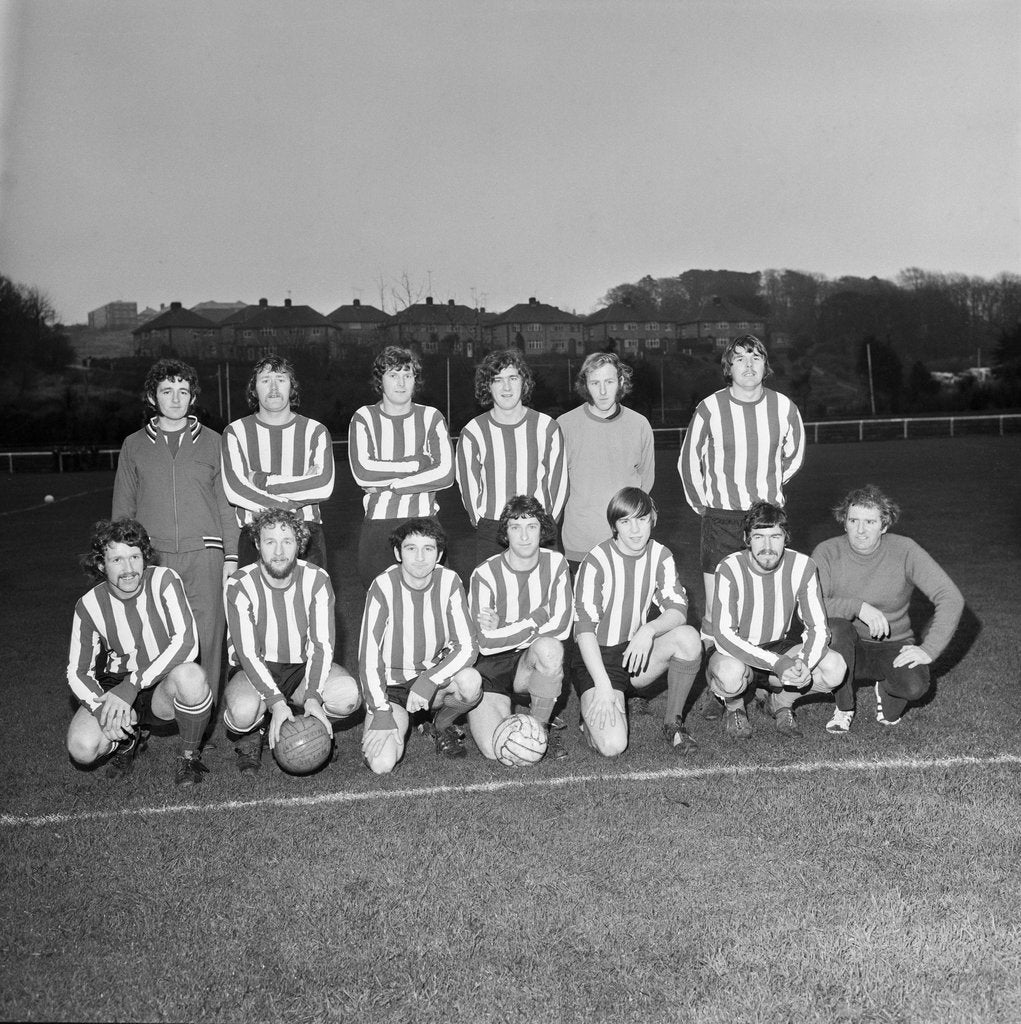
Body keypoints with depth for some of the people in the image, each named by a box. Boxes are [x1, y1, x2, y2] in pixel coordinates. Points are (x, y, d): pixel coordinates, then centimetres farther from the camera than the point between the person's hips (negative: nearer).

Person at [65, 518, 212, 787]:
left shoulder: (164, 580, -15)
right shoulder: (89, 605, -8)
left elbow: (186, 643, -25)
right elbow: (77, 672, -3)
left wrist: (133, 685, -31)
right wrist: (103, 709, -23)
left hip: (165, 684, -2)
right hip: (115, 685, 2)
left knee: (190, 675, -38)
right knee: (82, 748, -25)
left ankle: (190, 757, -8)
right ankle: (130, 739, 14)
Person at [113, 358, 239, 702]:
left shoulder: (211, 442, 11)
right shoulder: (134, 445, 13)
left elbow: (226, 503, 10)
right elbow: (122, 509, 15)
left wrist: (231, 556, 3)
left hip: (204, 554, 0)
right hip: (152, 557, 1)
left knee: (206, 637, -4)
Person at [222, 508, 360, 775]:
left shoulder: (317, 580, -11)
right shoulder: (240, 585, -16)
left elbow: (322, 645, -15)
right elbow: (247, 653, -22)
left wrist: (313, 697, -31)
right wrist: (276, 702, -34)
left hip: (303, 667, 2)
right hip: (256, 670, -2)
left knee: (348, 694, -28)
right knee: (243, 710, -36)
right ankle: (249, 738, 3)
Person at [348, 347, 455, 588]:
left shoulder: (430, 417, 6)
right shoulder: (364, 418, 5)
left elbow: (445, 474, -7)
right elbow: (361, 473, -11)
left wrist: (388, 484, -9)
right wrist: (417, 463, -8)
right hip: (377, 524, 0)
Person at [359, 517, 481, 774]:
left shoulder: (449, 581, -10)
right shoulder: (383, 586, -16)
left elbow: (467, 647, -15)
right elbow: (368, 654, -16)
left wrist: (428, 681, -28)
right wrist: (382, 714, -22)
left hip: (436, 677, 1)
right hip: (390, 684, -1)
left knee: (470, 681, -33)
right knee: (382, 764, -23)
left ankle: (442, 726, 3)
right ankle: (401, 722, 15)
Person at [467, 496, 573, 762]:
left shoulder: (555, 564, -6)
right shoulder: (485, 574, -14)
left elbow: (561, 627, -16)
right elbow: (485, 643, -20)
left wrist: (503, 629, -18)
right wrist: (538, 618, -17)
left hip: (535, 662, 2)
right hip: (491, 666, -2)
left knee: (549, 647, -35)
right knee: (495, 749, -21)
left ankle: (541, 727, -11)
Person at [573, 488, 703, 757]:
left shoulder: (660, 555, -1)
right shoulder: (597, 561, -16)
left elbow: (677, 609, -8)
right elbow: (584, 628, -19)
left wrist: (649, 629, -30)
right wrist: (603, 686, -28)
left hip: (639, 652, 4)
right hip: (598, 656, -4)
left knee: (688, 637, -26)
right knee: (612, 745, -24)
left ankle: (674, 721, -4)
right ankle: (593, 714, 14)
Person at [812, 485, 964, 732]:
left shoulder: (904, 550, -12)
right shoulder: (827, 552, -11)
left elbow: (951, 599, -14)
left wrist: (929, 649, -23)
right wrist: (859, 607, -34)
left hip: (894, 648, 0)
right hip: (849, 648, 0)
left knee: (914, 687, -31)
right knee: (836, 626, -34)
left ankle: (886, 692, 10)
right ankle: (844, 708, -8)